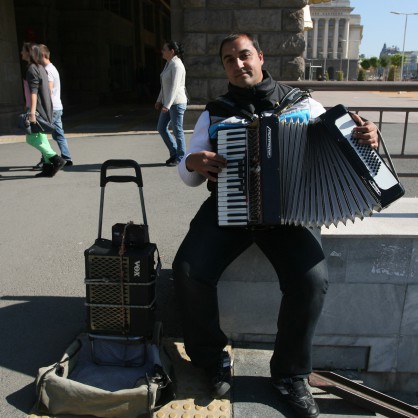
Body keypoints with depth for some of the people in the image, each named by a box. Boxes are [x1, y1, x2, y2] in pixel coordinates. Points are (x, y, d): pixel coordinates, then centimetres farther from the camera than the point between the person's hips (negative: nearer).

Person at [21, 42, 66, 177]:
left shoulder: (32, 69, -11)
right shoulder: (40, 68, 17)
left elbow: (33, 91, -20)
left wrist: (32, 111, -26)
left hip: (37, 109, -9)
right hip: (44, 110, 9)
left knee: (31, 139, -6)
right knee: (41, 139, 10)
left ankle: (56, 159, -9)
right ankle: (48, 167, 10)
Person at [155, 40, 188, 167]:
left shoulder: (176, 65, -15)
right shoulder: (168, 64, 13)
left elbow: (175, 87, -23)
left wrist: (167, 105, -27)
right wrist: (159, 100, 19)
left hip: (177, 103, -10)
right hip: (167, 102, 10)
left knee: (177, 130, -1)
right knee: (161, 128, 11)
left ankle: (180, 158, 12)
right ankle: (174, 152, 23)